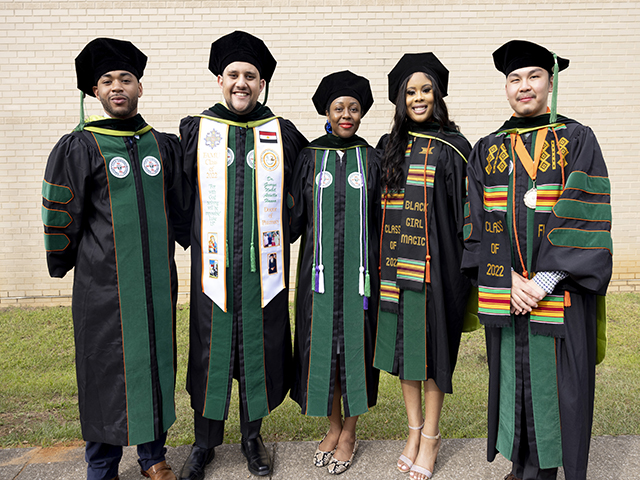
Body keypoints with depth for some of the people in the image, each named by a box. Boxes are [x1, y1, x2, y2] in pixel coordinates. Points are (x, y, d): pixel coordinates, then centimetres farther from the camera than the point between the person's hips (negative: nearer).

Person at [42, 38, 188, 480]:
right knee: (107, 369, 5)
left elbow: (181, 209, 17)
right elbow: (60, 217, 3)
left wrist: (192, 245, 19)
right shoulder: (78, 148, -2)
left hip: (158, 281, 3)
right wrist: (61, 264, 8)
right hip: (104, 285, -3)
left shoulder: (165, 146, 9)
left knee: (157, 363, 10)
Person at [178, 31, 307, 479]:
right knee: (211, 350, 8)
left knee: (259, 350, 9)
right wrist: (198, 235, 12)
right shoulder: (195, 130, 6)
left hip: (263, 267, 0)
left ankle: (252, 436, 30)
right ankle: (205, 442, 28)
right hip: (213, 264, 0)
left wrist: (281, 231, 11)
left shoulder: (284, 134, 5)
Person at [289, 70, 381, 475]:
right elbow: (297, 216, 6)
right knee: (322, 344, 7)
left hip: (359, 268, 0)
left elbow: (380, 219, 6)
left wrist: (379, 268, 2)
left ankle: (349, 433, 24)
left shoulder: (371, 159, 4)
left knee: (355, 344, 5)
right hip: (320, 269, 1)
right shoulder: (310, 157, 5)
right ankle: (334, 427, 28)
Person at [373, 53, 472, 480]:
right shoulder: (390, 148, 10)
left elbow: (465, 211, -4)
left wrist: (461, 266, -9)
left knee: (432, 348, 4)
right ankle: (415, 430, 27)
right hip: (397, 264, 4)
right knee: (405, 345, 11)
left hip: (435, 264, -4)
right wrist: (385, 262, 9)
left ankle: (431, 436, 21)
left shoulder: (453, 148, -2)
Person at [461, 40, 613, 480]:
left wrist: (544, 281, -16)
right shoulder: (487, 150, 10)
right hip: (504, 293, 3)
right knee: (514, 381, 10)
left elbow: (584, 220, -8)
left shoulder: (578, 141, 1)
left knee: (555, 383, 5)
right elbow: (480, 223, 4)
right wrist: (511, 278, -8)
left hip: (560, 294, -2)